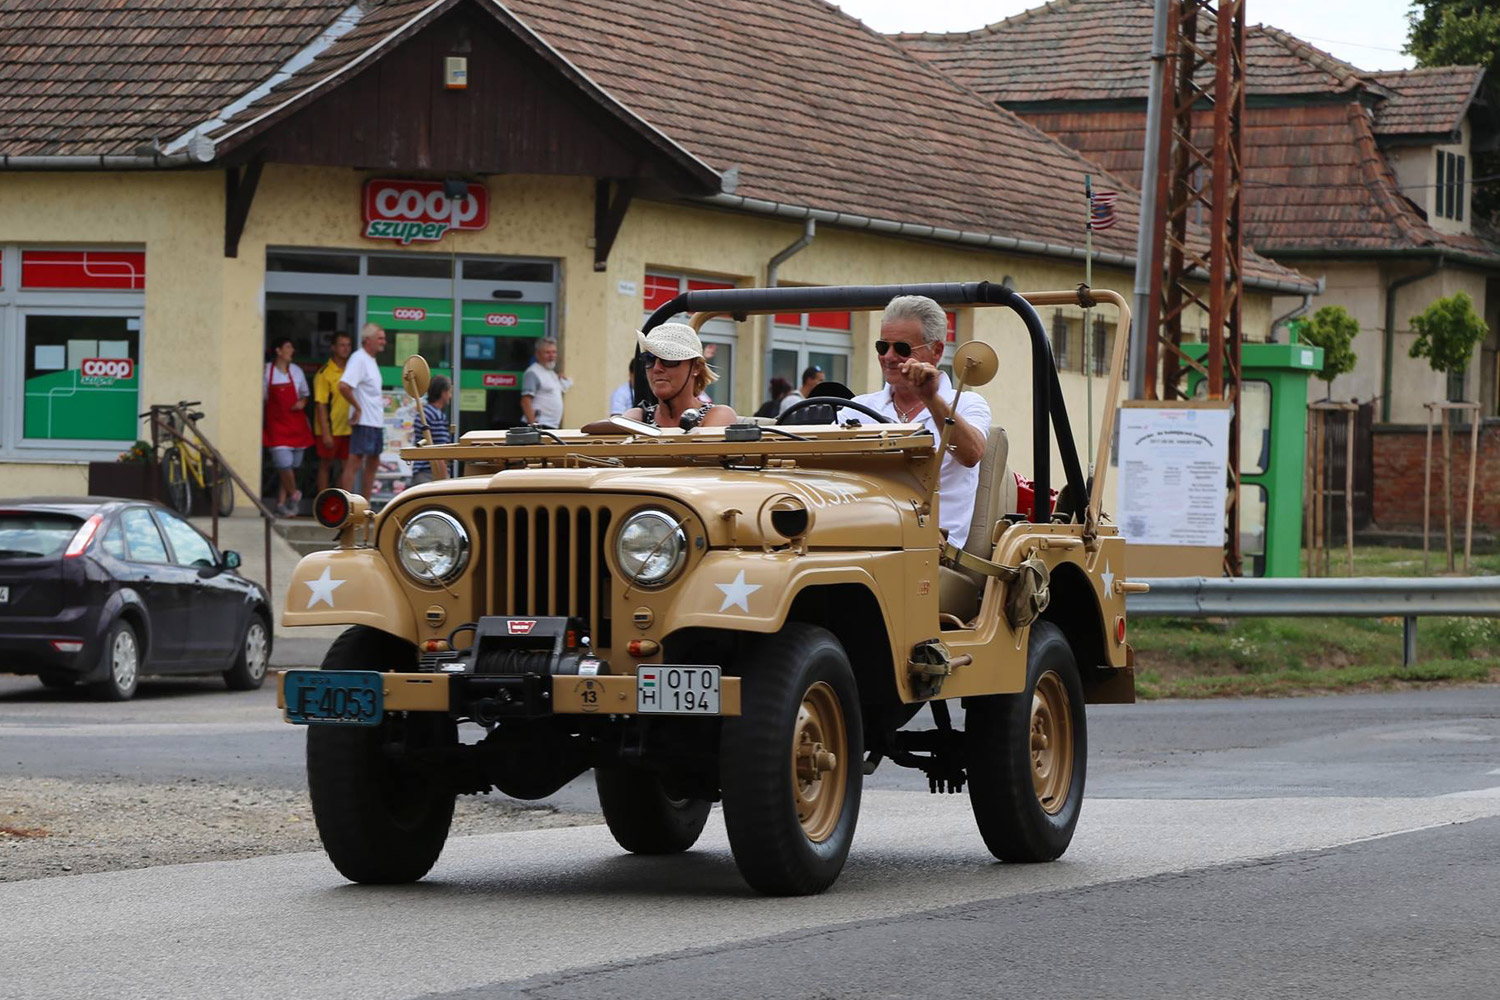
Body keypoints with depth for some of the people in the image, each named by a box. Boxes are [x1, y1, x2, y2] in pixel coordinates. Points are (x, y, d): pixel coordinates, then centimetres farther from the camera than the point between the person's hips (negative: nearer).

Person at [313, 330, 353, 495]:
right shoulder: (324, 373, -8)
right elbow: (320, 404, -11)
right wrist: (326, 433, -15)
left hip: (348, 429, 5)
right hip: (330, 430, -5)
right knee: (326, 465, 3)